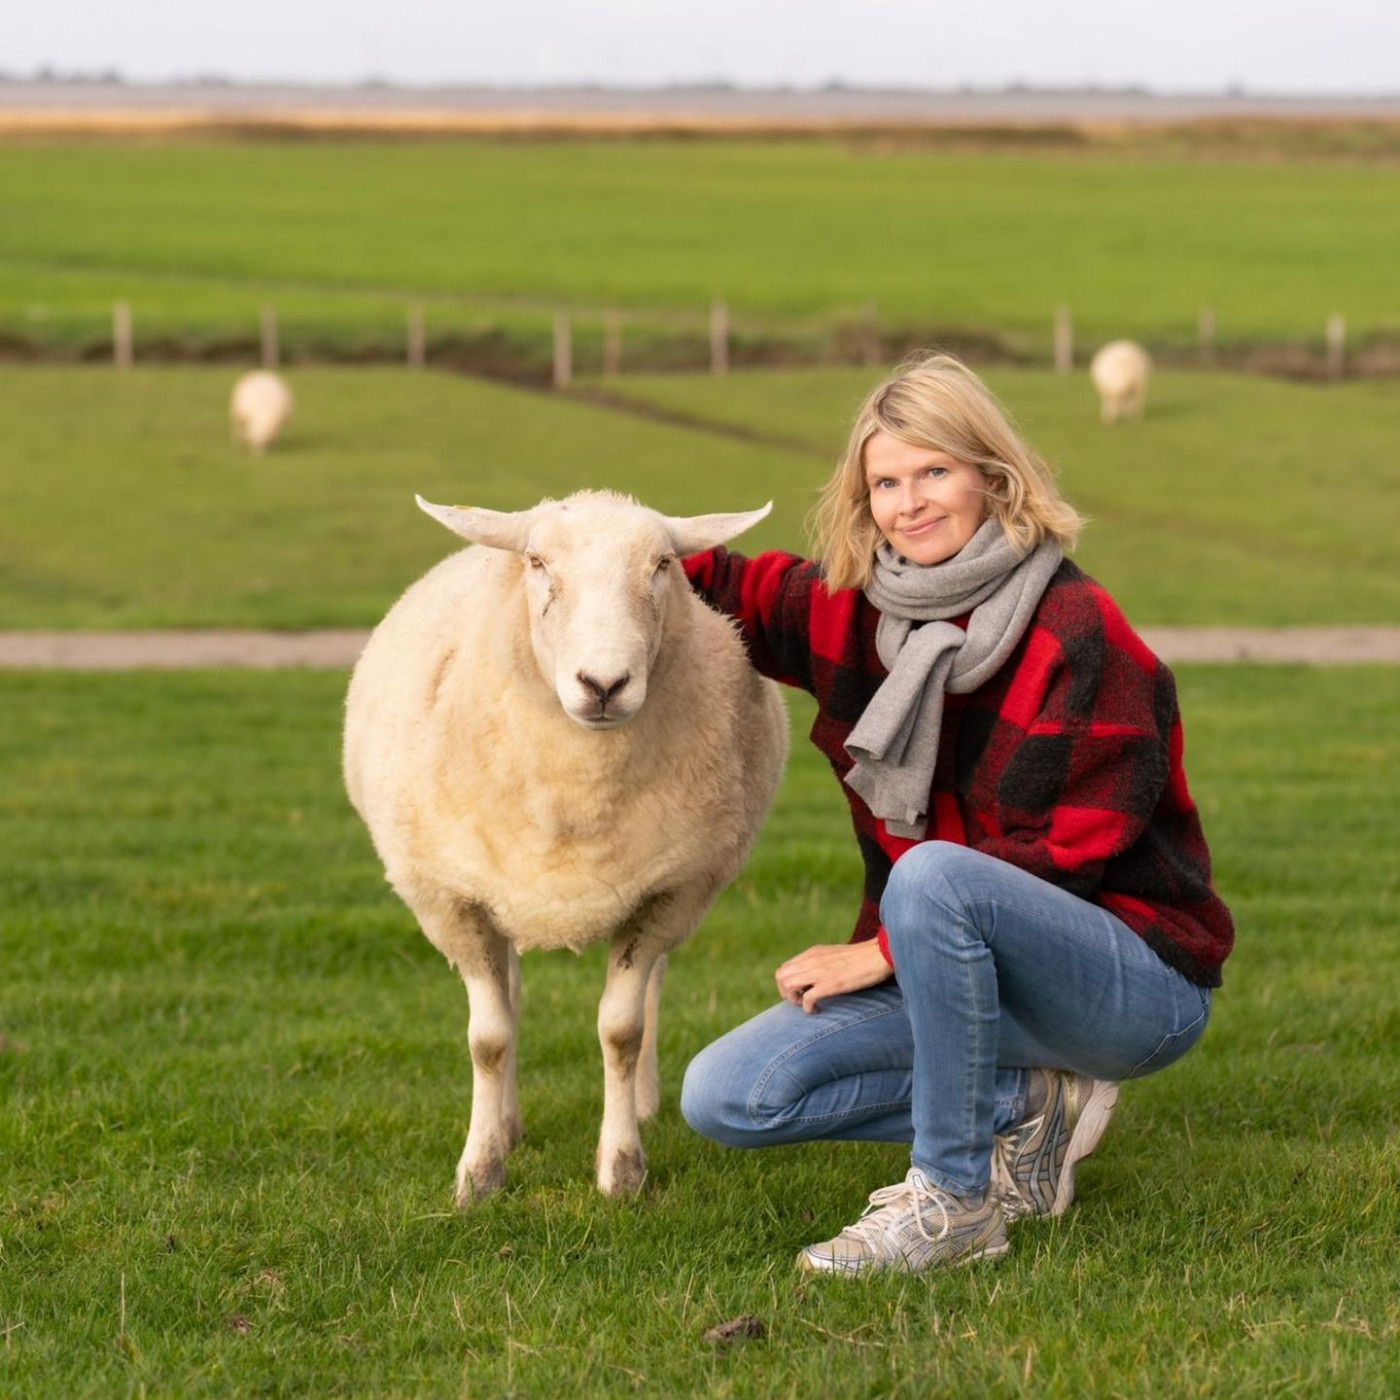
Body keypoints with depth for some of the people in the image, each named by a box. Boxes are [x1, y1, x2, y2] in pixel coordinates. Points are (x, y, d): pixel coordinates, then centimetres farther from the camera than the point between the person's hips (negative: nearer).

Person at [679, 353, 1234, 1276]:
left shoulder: (1080, 635, -16)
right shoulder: (855, 611, 4)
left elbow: (1066, 853, -19)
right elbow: (731, 589, 21)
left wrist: (883, 952, -19)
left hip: (1138, 979, -7)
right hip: (955, 971, 7)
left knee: (937, 874, -37)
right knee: (725, 1097, -8)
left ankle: (953, 1200, -24)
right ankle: (1026, 1106, 0)